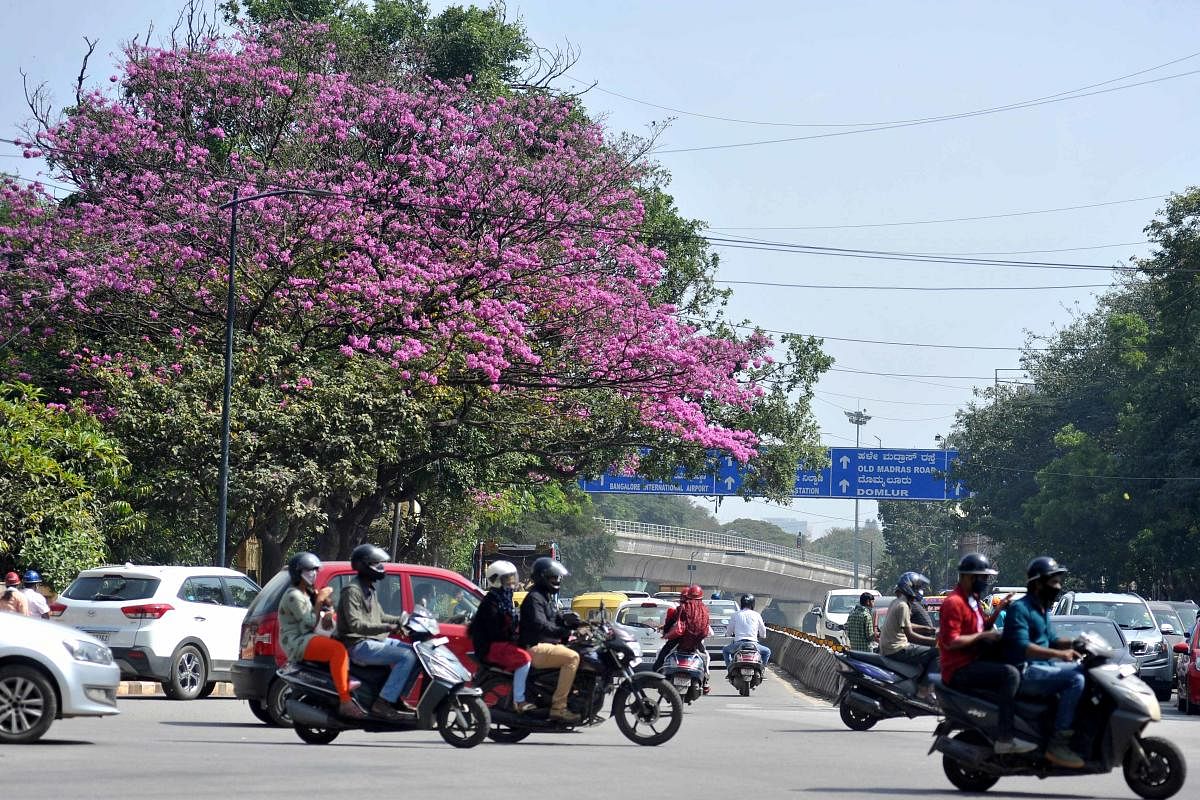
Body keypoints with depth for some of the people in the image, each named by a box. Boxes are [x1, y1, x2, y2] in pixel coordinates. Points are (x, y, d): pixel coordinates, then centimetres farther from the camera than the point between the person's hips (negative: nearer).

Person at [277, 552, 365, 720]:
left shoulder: (309, 593, 22)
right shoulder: (294, 596, -9)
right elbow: (310, 623, -16)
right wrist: (319, 600, -13)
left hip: (309, 639, 11)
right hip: (297, 642, -11)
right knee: (338, 650, -32)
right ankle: (345, 702, -39)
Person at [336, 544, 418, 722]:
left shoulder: (369, 590, 18)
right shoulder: (352, 590, -13)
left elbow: (379, 616, 26)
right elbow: (355, 624, -24)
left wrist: (400, 620, 9)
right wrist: (387, 627, -33)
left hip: (374, 641, 10)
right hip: (358, 645, -10)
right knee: (407, 657, -24)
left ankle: (397, 697, 7)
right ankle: (382, 704, -27)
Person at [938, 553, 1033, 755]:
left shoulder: (973, 600, 20)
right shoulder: (954, 602, -12)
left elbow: (983, 629, 26)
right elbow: (950, 642, -21)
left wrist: (997, 611, 10)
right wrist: (982, 636, -15)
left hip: (975, 661, 11)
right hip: (959, 670, -11)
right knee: (1010, 674, -28)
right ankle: (1005, 739, -34)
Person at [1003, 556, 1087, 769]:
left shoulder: (1042, 610, 19)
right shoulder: (1020, 609, -12)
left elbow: (1051, 640, 24)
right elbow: (1022, 647, -24)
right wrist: (1058, 653, -32)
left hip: (1042, 667, 10)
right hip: (1025, 673, -10)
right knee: (1075, 679, -26)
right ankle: (1058, 743, -28)